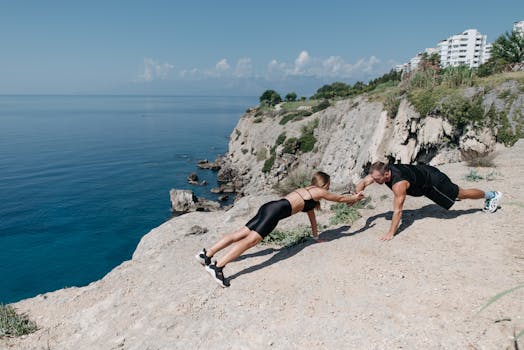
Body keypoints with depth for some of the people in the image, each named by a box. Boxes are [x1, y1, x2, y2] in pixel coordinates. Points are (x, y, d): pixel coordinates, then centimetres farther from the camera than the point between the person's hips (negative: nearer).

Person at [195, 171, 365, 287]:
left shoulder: (307, 191, 33)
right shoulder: (319, 192, 10)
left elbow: (311, 215, 43)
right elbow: (340, 198, 25)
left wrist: (316, 237, 52)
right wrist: (355, 197, 45)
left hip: (268, 206, 9)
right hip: (276, 211, -9)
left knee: (241, 233, 2)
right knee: (252, 239, -19)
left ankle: (207, 254, -3)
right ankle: (218, 266, -30)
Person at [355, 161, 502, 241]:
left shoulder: (399, 184, -42)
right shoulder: (381, 171, -22)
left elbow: (397, 210, -42)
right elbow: (363, 182, -14)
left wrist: (391, 233, -40)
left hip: (433, 180, -7)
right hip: (423, 170, 7)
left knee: (461, 194, 13)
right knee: (456, 191, 29)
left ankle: (492, 195, 37)